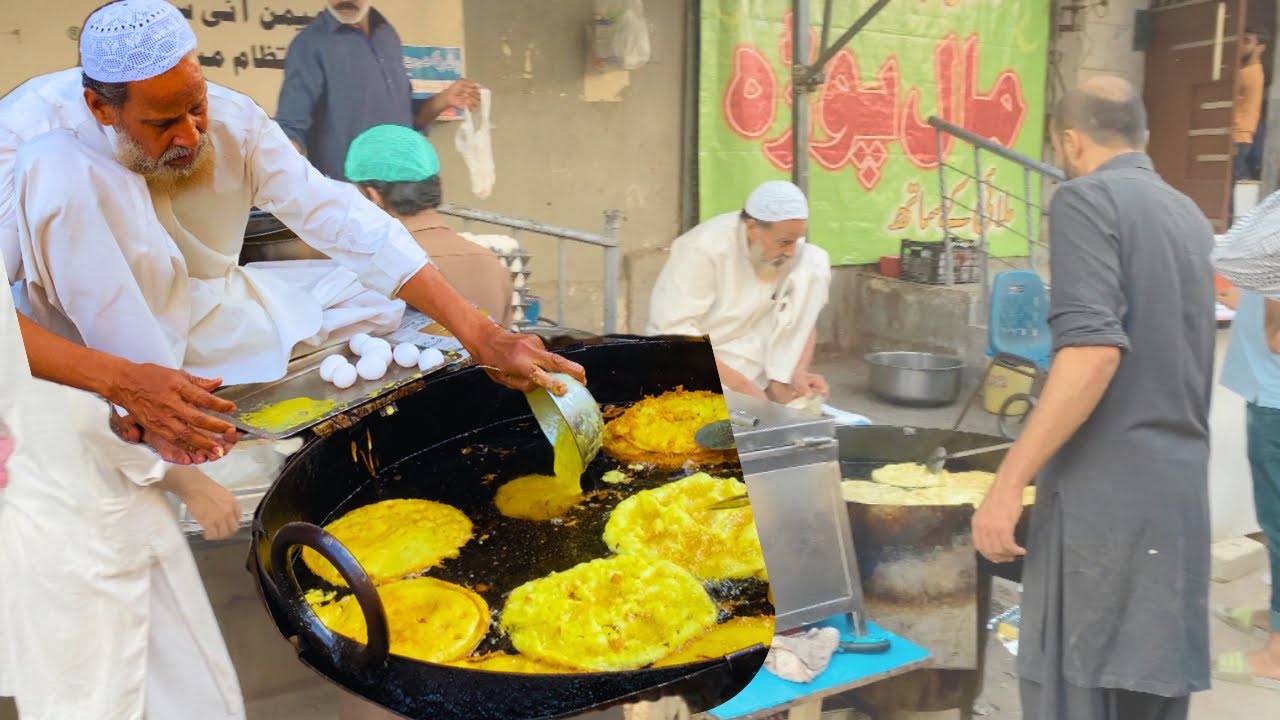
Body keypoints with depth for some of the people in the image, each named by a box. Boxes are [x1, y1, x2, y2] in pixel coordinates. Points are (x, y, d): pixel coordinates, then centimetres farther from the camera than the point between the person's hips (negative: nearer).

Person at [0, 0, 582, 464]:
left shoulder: (233, 119, -17)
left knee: (411, 300, -4)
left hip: (208, 308, 4)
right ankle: (144, 416, -25)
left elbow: (343, 219, -22)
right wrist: (121, 381, -45)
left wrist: (483, 336, -30)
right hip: (102, 338, -4)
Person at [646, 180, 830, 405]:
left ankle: (779, 385, -15)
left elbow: (804, 319, 0)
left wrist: (798, 372, -19)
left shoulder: (792, 250, -8)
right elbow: (674, 332, -26)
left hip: (754, 361, 6)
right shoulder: (703, 249, -24)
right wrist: (741, 386, -29)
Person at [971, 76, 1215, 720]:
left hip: (1105, 491, -8)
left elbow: (1094, 348, -22)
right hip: (1181, 487, 8)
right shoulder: (1190, 216, 17)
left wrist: (1008, 484, -21)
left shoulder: (1085, 198, -8)